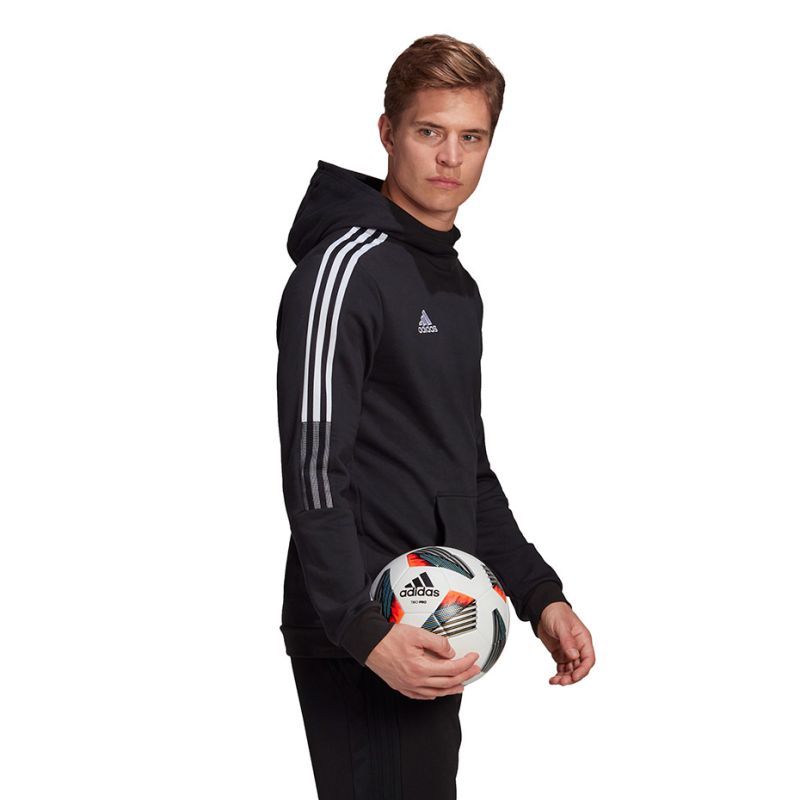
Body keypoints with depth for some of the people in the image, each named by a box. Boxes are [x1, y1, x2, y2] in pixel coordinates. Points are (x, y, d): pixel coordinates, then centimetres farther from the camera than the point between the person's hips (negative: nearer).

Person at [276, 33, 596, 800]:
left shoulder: (458, 286, 17)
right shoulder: (347, 266, -12)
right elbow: (313, 469, -19)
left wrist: (540, 596, 13)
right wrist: (362, 629, -27)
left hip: (433, 637, 9)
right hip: (360, 645, -9)